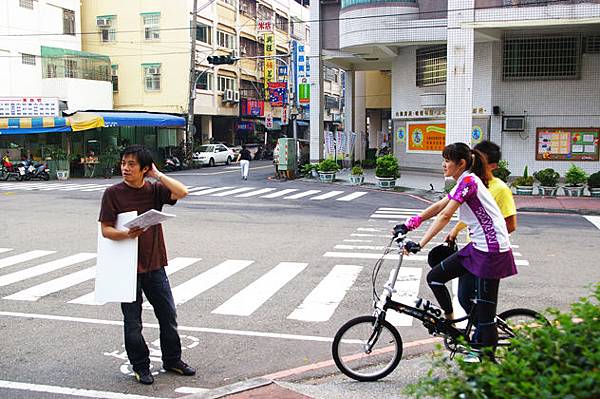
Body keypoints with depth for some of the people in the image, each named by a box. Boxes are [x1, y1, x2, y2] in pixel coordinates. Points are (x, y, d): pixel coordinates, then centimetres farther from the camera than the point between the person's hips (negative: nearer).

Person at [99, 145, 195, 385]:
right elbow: (106, 230, -8)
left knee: (168, 316, 12)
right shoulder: (113, 193, -6)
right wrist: (126, 234, -27)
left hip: (154, 265, 3)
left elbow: (182, 192, -14)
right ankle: (140, 367, 25)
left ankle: (172, 360, 30)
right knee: (132, 322, 8)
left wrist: (157, 175, -10)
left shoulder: (155, 190, 2)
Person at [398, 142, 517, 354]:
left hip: (491, 251, -10)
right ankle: (450, 323, 22)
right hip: (477, 247, 10)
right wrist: (410, 223, 10)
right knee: (434, 277, 8)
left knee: (485, 314, -2)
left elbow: (445, 216, -23)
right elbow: (439, 206, 17)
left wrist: (420, 244, -27)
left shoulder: (468, 181, -16)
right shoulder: (464, 182, 14)